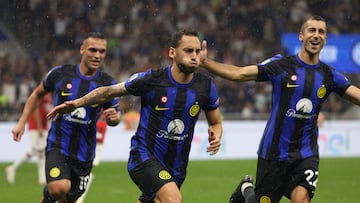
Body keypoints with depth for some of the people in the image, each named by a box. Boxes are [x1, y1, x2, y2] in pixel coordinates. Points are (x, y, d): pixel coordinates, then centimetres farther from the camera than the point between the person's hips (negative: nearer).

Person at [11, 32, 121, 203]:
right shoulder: (60, 73, -5)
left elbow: (113, 117, 8)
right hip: (57, 146, -2)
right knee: (60, 188, -27)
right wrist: (21, 123, 12)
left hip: (84, 154, 2)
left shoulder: (107, 83, -3)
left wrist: (114, 117, -16)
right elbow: (37, 94, 14)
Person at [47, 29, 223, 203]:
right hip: (145, 156, -5)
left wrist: (216, 136, -10)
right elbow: (108, 92, 4)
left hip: (176, 167, 5)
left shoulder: (206, 86, -3)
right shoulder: (150, 79, -11)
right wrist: (77, 103, -5)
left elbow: (215, 123, 12)